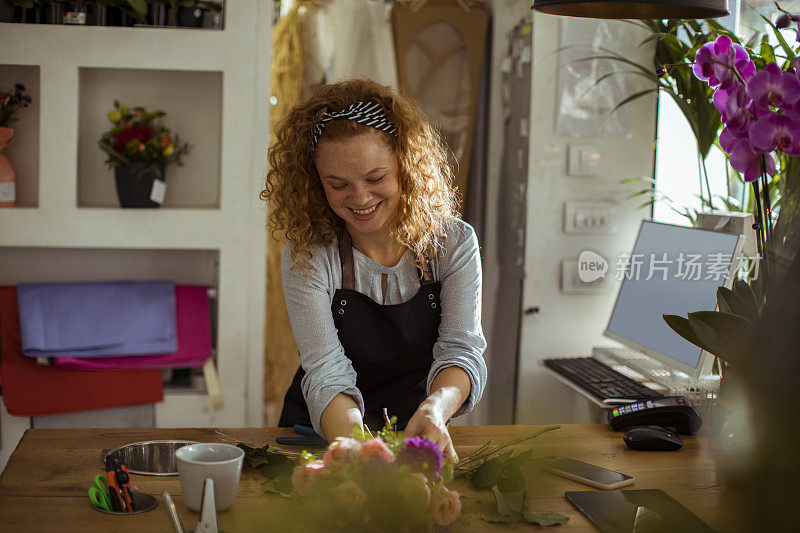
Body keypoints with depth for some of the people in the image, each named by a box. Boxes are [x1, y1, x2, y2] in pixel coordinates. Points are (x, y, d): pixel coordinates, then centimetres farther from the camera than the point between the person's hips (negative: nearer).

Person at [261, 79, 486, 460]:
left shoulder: (453, 243, -7)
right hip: (322, 439, 0)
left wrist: (435, 407, -40)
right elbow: (327, 372, -21)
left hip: (417, 435, 1)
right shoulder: (306, 259, -11)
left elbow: (462, 351, -16)